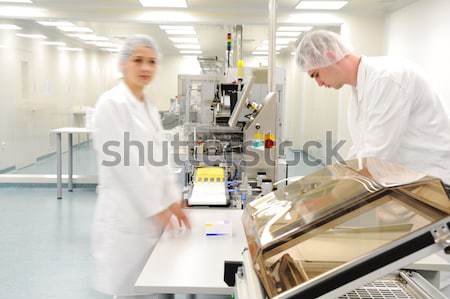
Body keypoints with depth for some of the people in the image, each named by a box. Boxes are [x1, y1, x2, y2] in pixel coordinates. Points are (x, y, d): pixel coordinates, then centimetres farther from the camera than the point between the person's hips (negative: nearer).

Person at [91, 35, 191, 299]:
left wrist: (172, 199, 9)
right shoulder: (112, 103, -14)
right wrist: (157, 207, -14)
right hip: (127, 214, -8)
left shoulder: (149, 106, 12)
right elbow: (124, 163, -18)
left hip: (150, 212, 8)